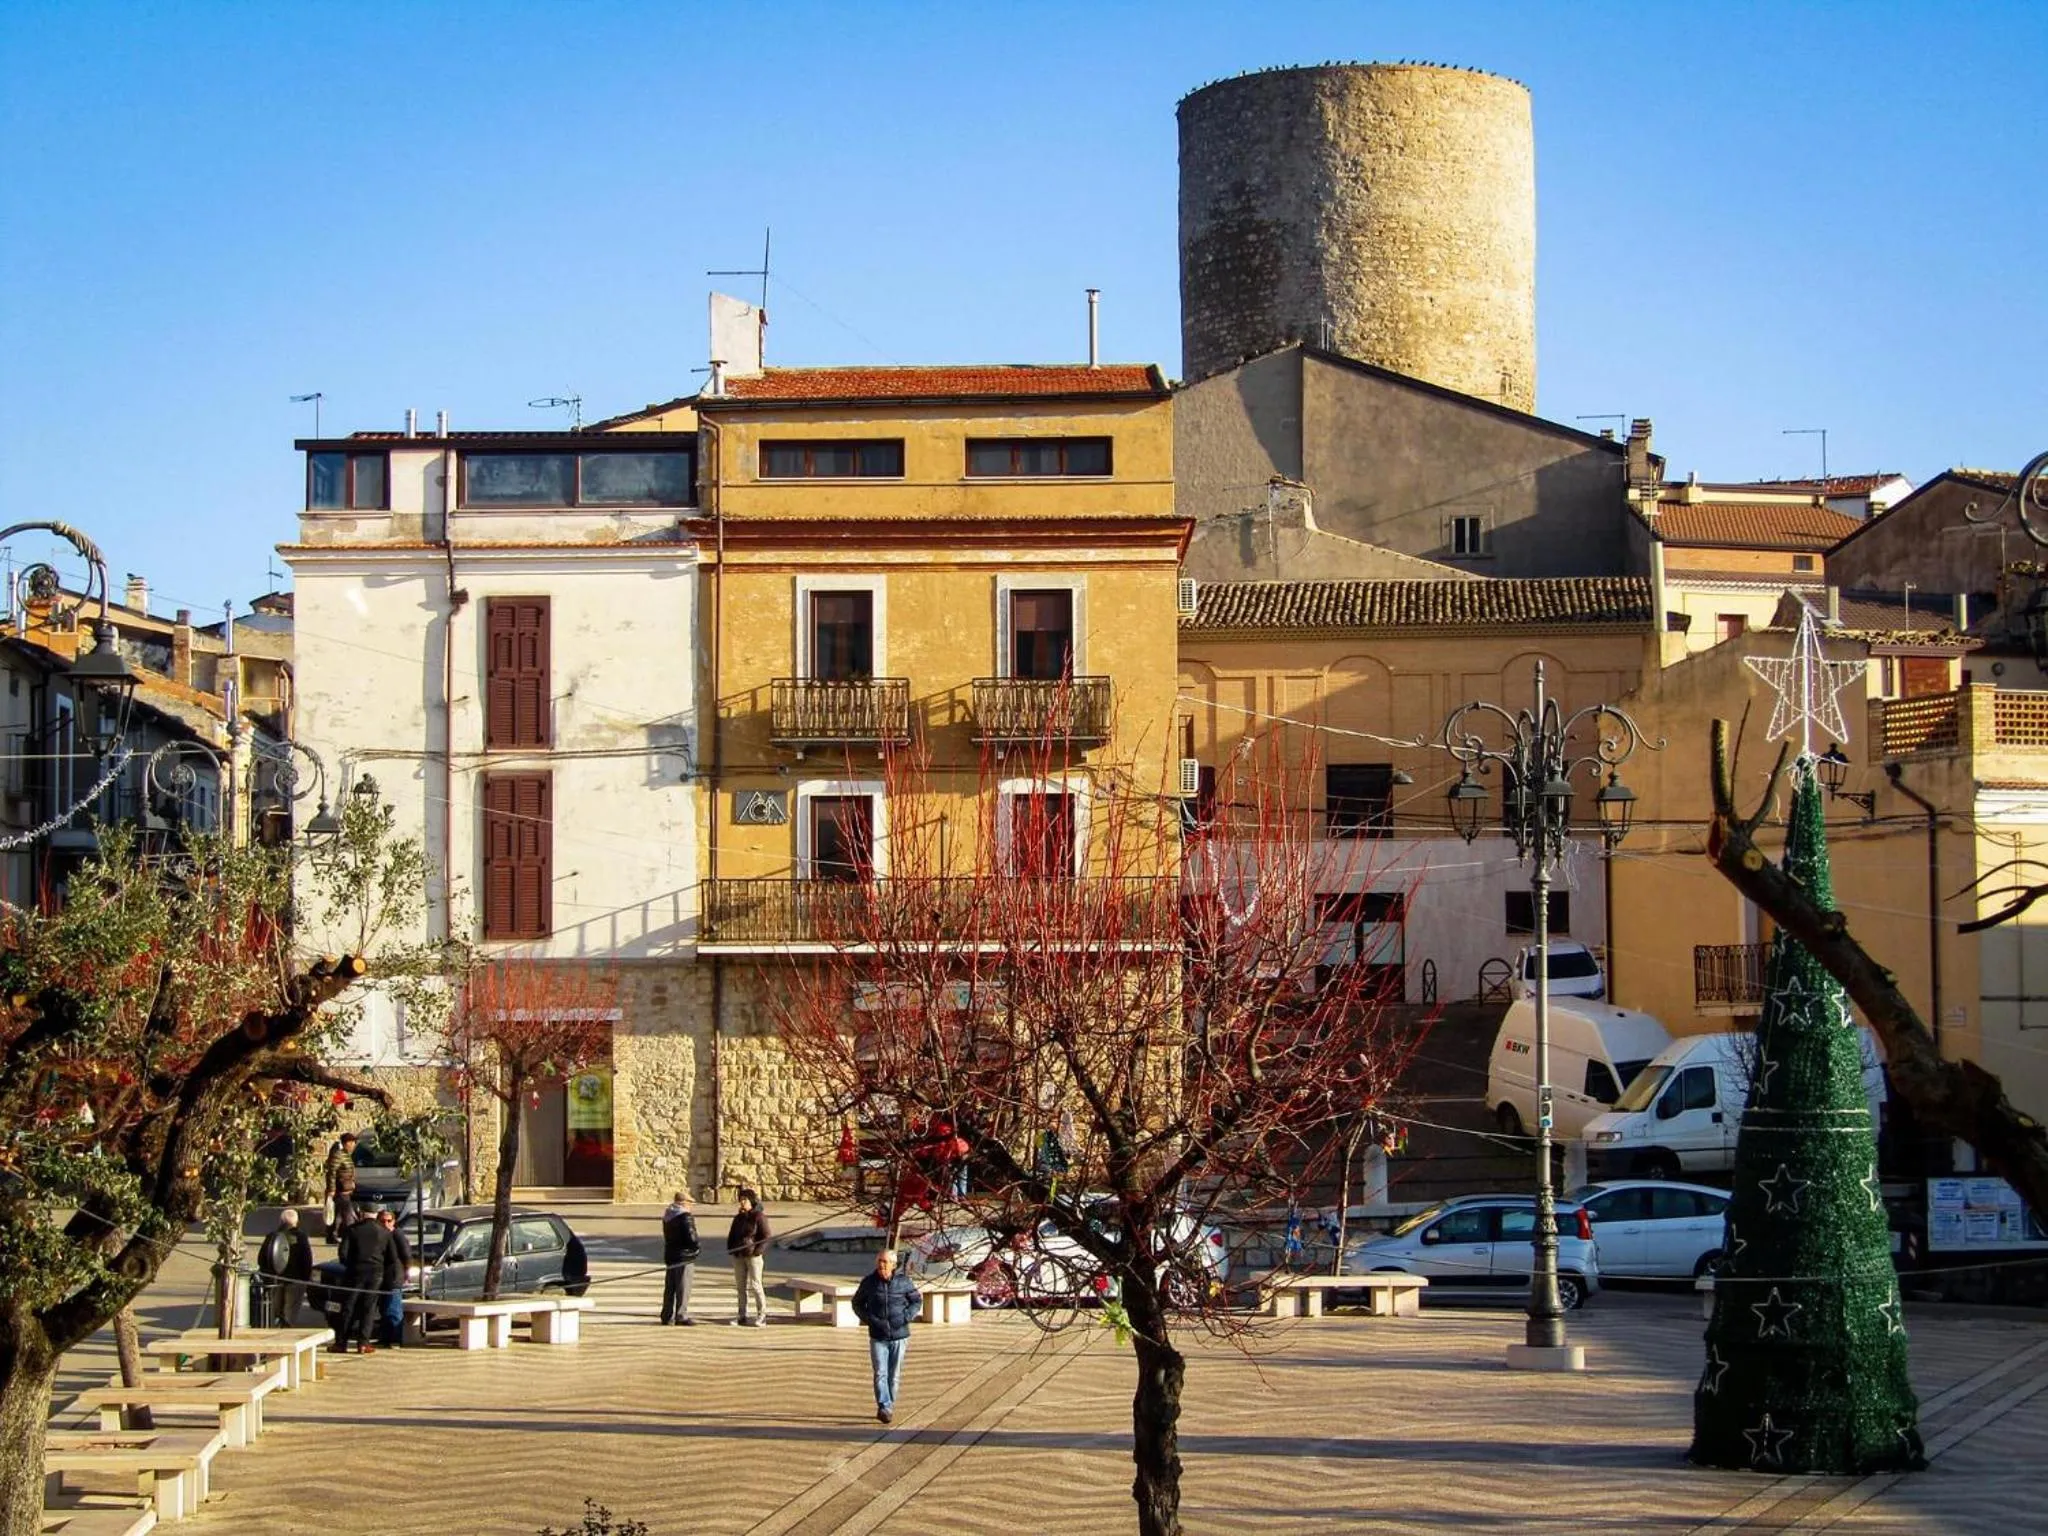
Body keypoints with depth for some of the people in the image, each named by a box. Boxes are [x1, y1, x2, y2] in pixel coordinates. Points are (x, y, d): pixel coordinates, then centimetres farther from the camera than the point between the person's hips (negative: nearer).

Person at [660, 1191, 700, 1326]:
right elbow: (690, 1235, -21)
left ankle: (667, 1316, 17)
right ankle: (681, 1316, -5)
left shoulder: (667, 1216, 12)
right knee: (683, 1288, -4)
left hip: (670, 1255, 8)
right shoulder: (685, 1216, -15)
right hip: (684, 1256, -8)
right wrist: (698, 1246, -1)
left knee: (669, 1288, 13)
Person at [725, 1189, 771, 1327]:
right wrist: (730, 1249, 7)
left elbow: (765, 1236, -9)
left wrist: (757, 1251, -17)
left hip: (754, 1255, -7)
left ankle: (762, 1317, -5)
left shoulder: (759, 1216, -6)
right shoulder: (739, 1217, 15)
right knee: (740, 1286, 7)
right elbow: (731, 1234, 22)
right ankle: (741, 1316, 12)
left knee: (755, 1285, -8)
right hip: (738, 1256, 7)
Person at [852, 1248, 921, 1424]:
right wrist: (869, 1319, -6)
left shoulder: (903, 1281, -3)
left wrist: (905, 1318, -7)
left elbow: (917, 1301, 8)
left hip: (899, 1336, 1)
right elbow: (857, 1304, 9)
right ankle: (884, 1408, -15)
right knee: (880, 1374, -11)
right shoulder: (869, 1282, -3)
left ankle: (889, 1406, 20)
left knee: (894, 1375, 7)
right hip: (878, 1337, -1)